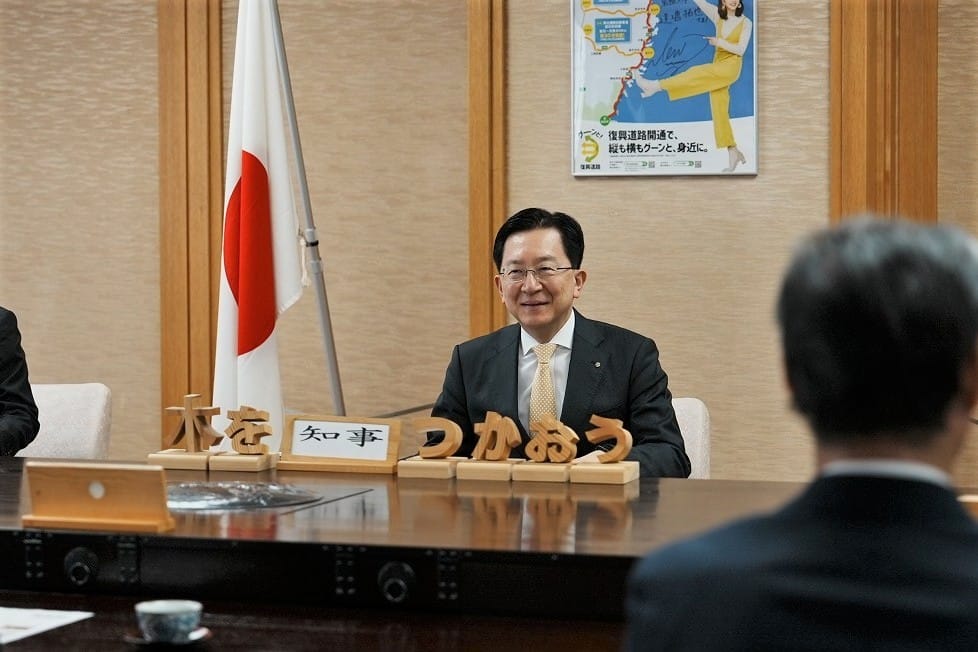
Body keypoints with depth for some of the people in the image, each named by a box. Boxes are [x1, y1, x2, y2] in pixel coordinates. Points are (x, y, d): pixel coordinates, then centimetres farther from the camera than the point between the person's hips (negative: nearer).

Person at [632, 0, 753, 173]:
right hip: (718, 66, 5)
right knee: (719, 110, -3)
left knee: (697, 73, -26)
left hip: (731, 66, -5)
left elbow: (740, 49, -7)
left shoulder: (746, 23, -1)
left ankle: (655, 85, -34)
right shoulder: (718, 16, 10)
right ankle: (733, 153, -3)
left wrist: (720, 42, -15)